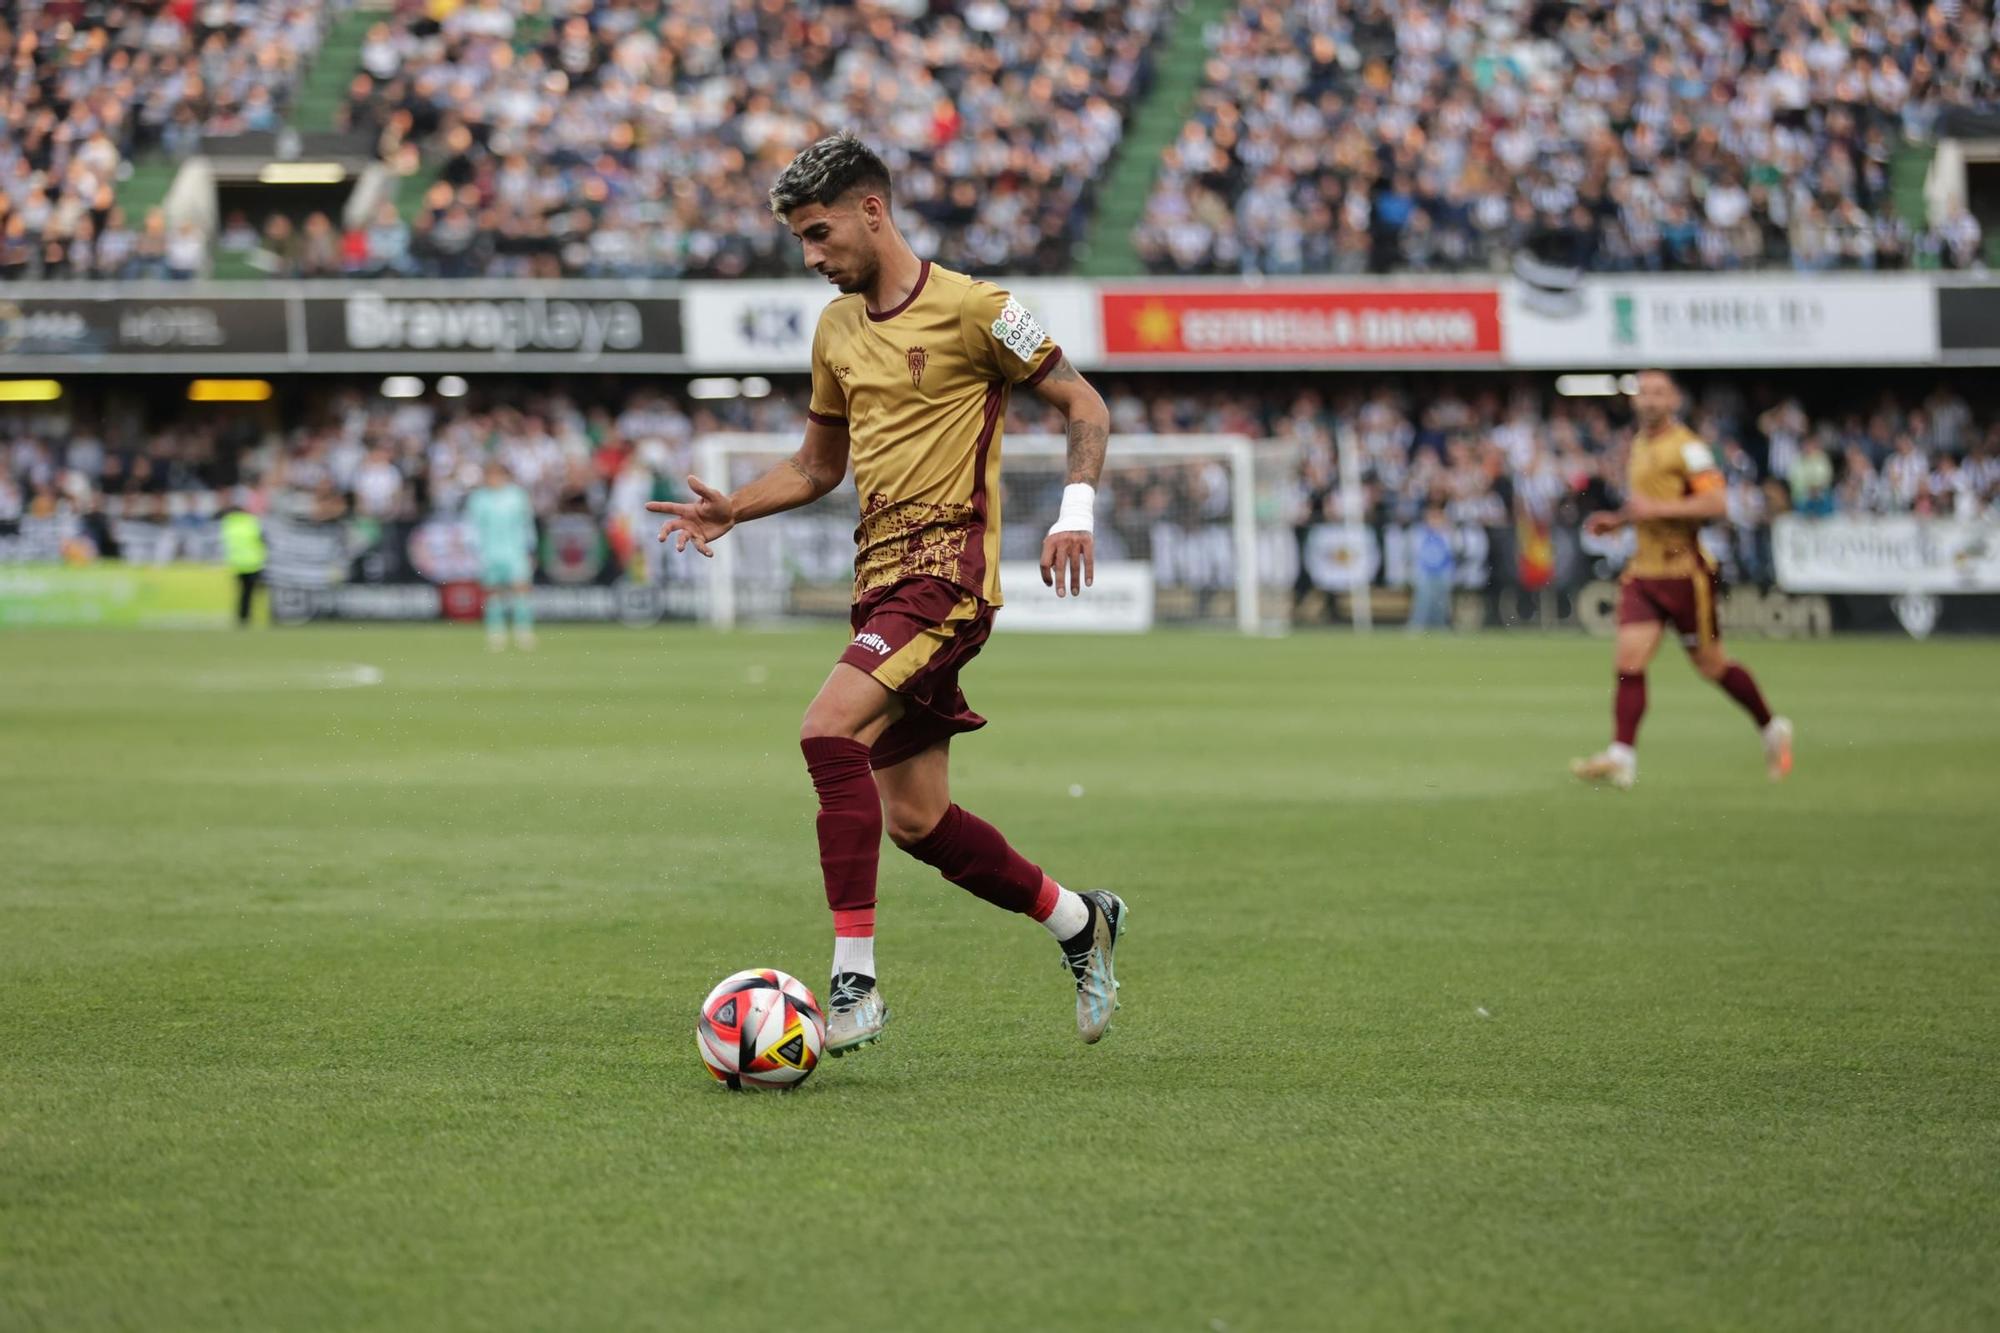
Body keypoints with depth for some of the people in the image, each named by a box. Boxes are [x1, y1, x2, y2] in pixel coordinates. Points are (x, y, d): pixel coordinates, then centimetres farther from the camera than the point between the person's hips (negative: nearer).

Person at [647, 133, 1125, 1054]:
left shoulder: (970, 309, -7)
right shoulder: (837, 328, 15)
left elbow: (1082, 406, -2)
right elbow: (818, 467, 24)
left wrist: (1075, 509, -18)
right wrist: (731, 510, 7)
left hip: (946, 571, -8)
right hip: (880, 572, 8)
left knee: (829, 731, -27)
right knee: (915, 821, 7)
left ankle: (855, 980, -25)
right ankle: (1079, 922, 29)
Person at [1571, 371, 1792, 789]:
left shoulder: (1686, 446, -11)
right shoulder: (1638, 444, 15)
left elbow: (1716, 502, -21)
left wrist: (1656, 508, -22)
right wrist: (1619, 520, 13)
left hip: (1684, 570, -7)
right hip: (1644, 570, 7)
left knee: (1710, 665, 5)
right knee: (1629, 660, -8)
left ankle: (1772, 728, 25)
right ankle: (1622, 756, -11)